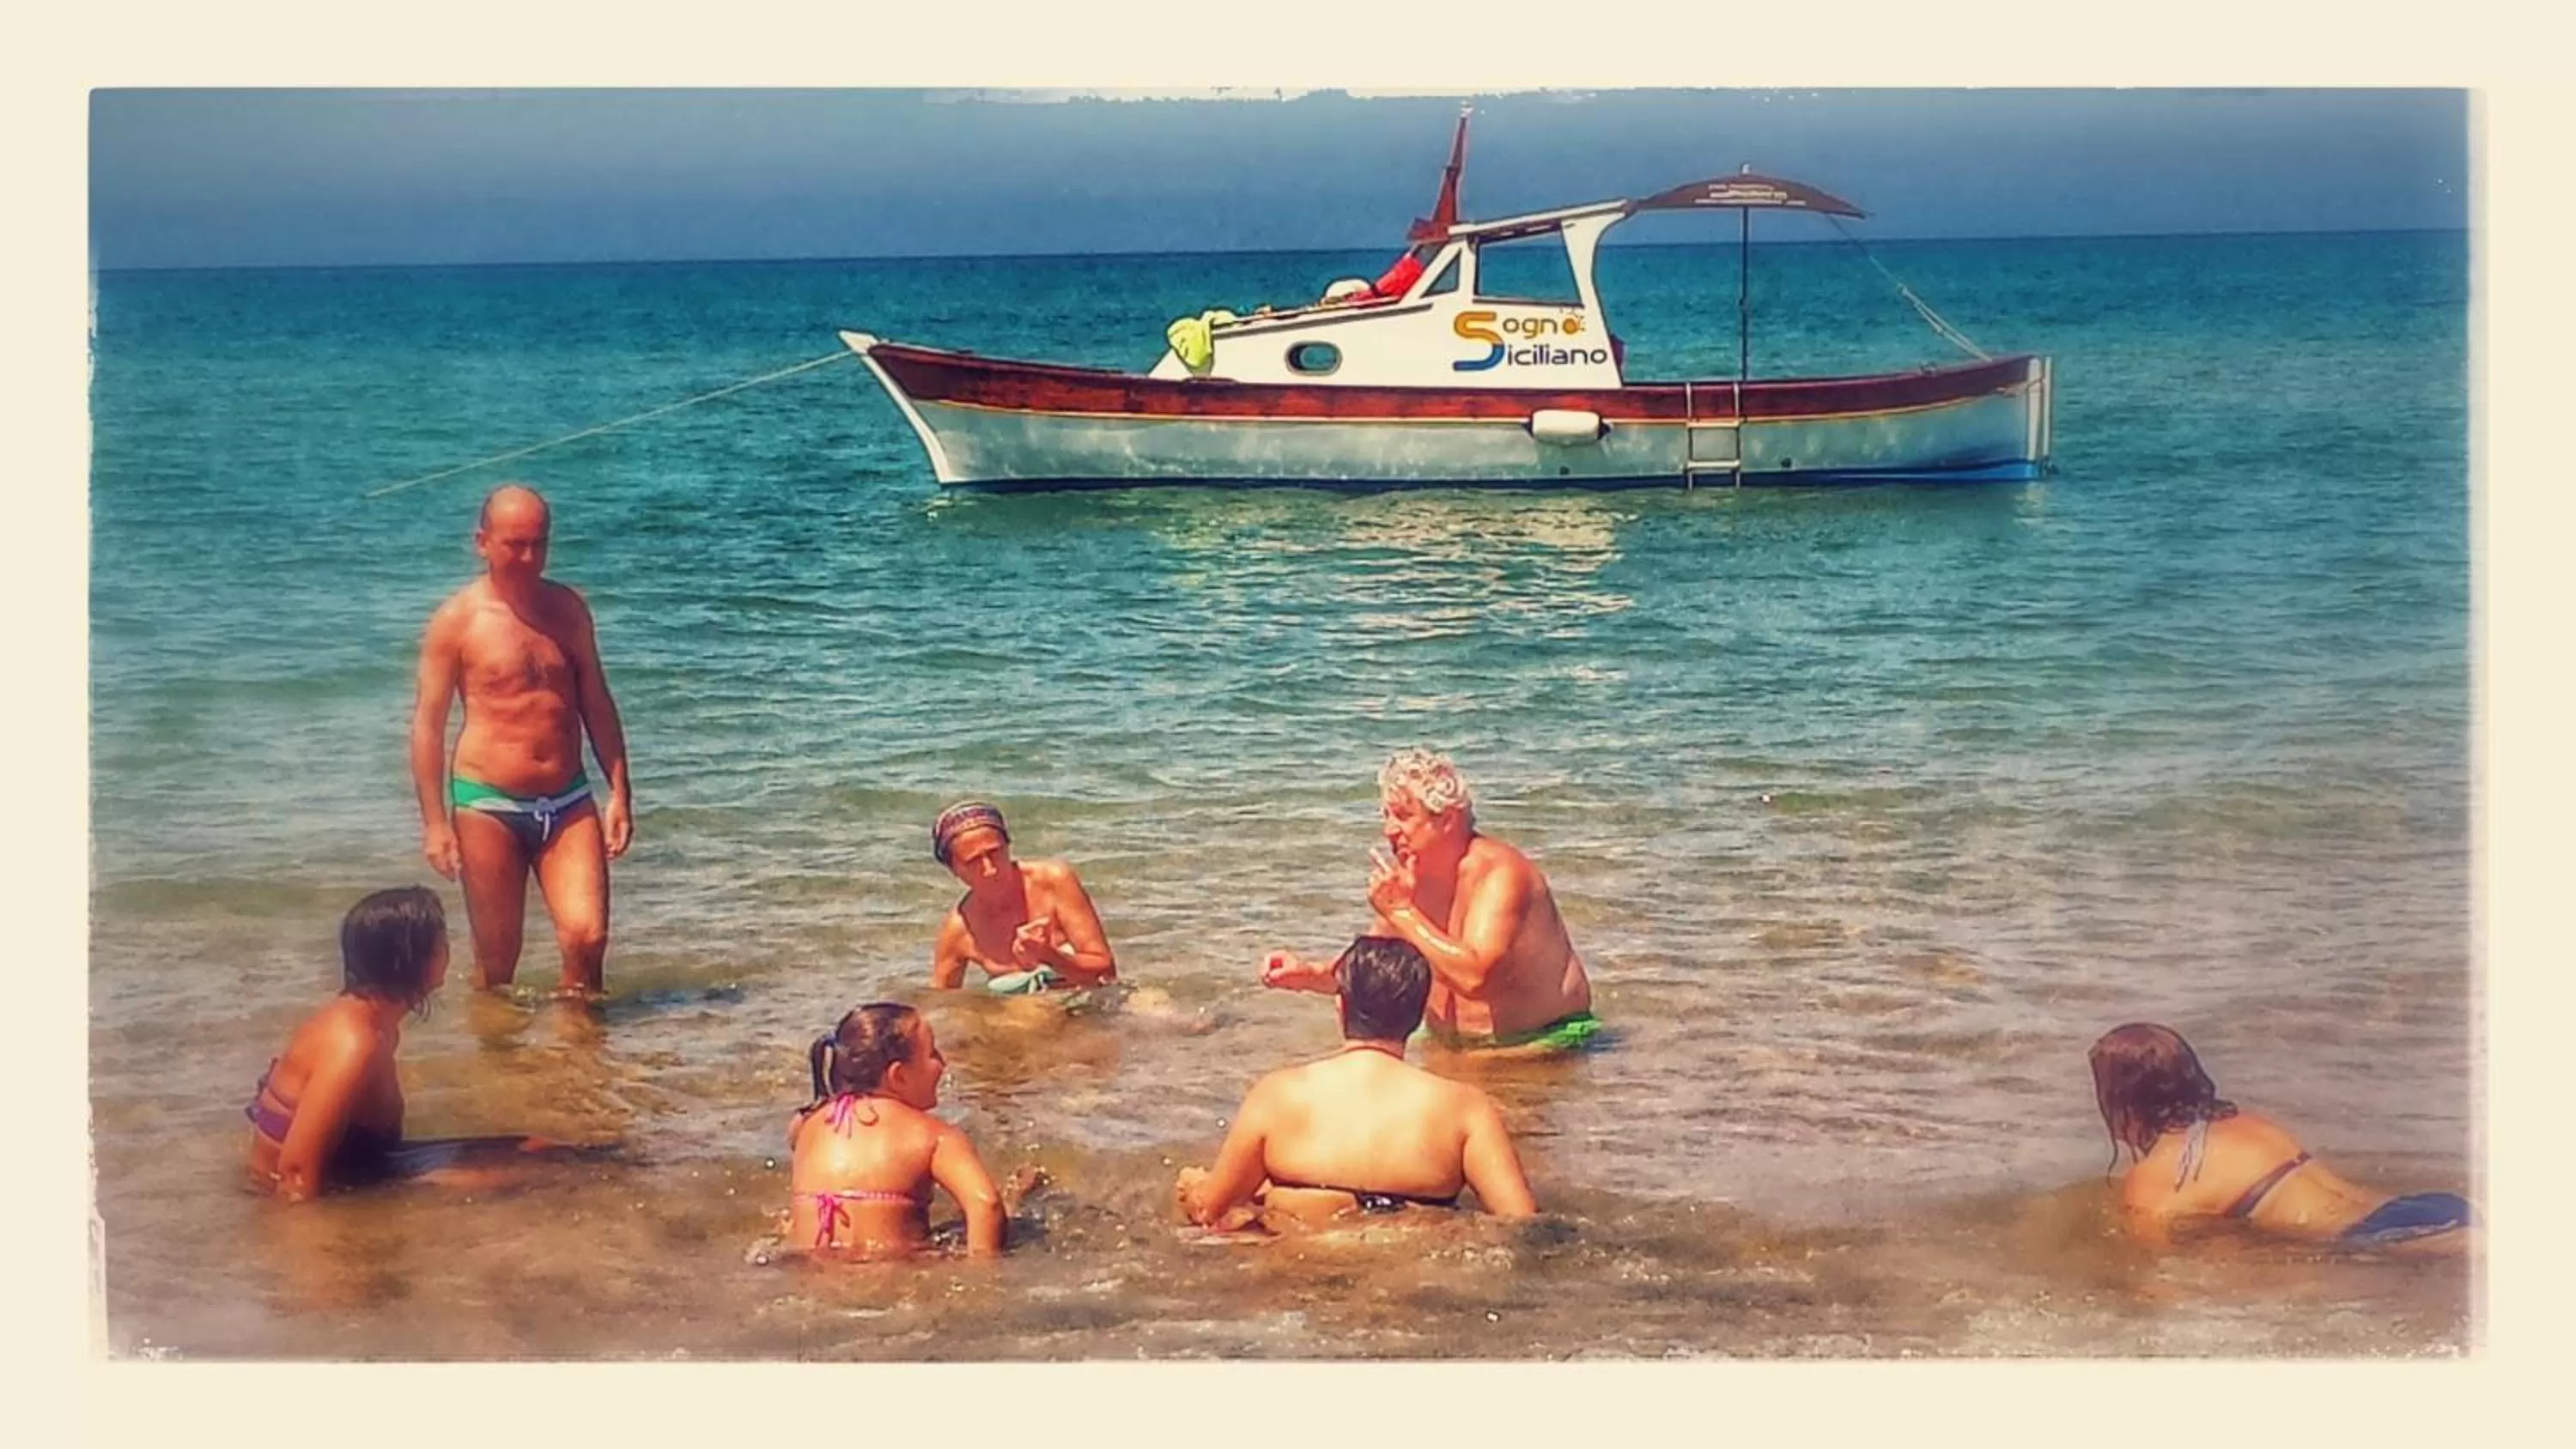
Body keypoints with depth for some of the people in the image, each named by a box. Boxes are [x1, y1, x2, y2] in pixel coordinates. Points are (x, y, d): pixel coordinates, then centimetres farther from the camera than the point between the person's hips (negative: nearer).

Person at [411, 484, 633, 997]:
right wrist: (434, 821, -9)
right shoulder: (457, 619, -5)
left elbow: (597, 704, 14)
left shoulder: (567, 608, 8)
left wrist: (619, 793, 7)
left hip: (568, 801, 3)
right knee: (496, 960, 3)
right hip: (488, 804, -3)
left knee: (587, 937, -11)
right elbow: (428, 722, -4)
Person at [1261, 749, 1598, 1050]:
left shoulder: (1500, 873, -20)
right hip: (1452, 1049, 8)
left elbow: (1473, 978, -33)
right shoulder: (1411, 875, 3)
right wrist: (1309, 974, -7)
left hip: (1541, 1042, -8)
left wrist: (1403, 912, -27)